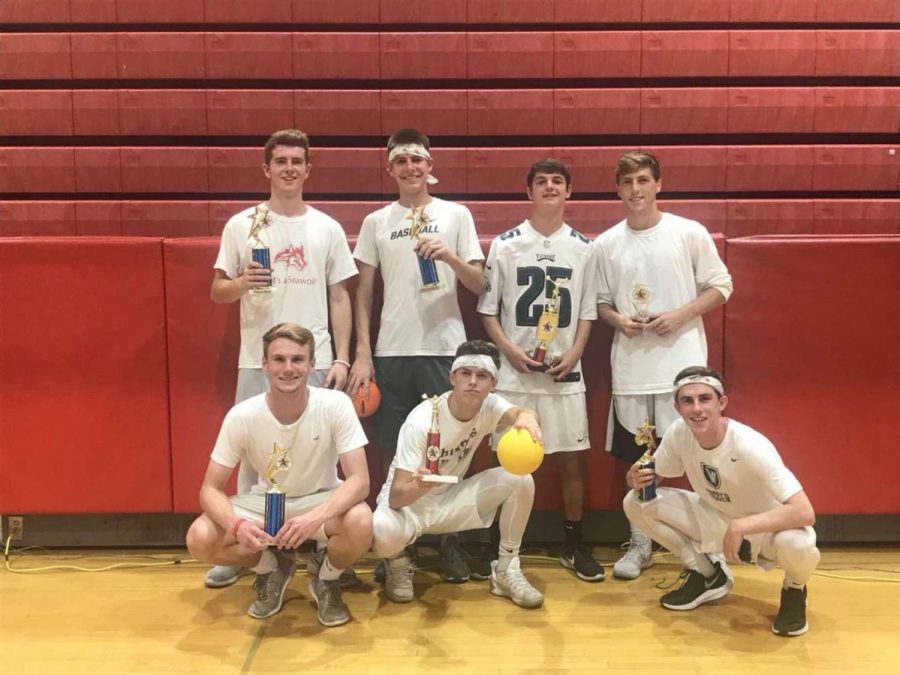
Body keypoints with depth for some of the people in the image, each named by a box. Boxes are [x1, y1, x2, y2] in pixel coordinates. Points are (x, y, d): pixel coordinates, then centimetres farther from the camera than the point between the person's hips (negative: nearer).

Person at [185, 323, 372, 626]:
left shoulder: (335, 405, -24)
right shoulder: (241, 416, -21)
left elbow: (359, 480, -26)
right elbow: (211, 488, -15)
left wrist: (314, 518, -45)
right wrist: (237, 524, -38)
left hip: (321, 500, -1)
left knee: (360, 524, -35)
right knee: (200, 539, -23)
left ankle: (327, 581, 2)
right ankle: (272, 570, 9)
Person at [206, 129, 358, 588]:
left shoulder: (327, 228, 6)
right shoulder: (241, 225, 4)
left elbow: (339, 297, 6)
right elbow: (217, 291, 7)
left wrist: (341, 358, -1)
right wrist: (240, 284, -16)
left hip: (315, 362, 0)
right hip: (257, 361, 0)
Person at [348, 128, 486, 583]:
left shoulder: (456, 215, 5)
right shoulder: (376, 222, 8)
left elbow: (479, 286, 3)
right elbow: (363, 293, 8)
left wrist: (449, 256, -15)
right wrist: (362, 353, 0)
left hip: (444, 350, -1)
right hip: (391, 353, 1)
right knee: (394, 454, 6)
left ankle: (450, 544, 16)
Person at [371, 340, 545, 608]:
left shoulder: (490, 405, -13)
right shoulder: (421, 421, -27)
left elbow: (516, 413, -38)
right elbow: (396, 496, -31)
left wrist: (526, 417, -64)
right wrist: (419, 486, -55)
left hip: (450, 499, 4)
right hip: (407, 500, -4)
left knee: (520, 480, -18)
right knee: (383, 533, -39)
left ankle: (506, 571, -1)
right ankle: (398, 564, 1)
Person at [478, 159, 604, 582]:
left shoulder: (582, 247, 6)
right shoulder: (505, 244, 0)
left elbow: (588, 311, 8)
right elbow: (487, 308, 2)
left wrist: (574, 352, -7)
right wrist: (510, 349, -11)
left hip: (565, 371, 2)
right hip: (514, 372, -1)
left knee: (571, 458, 6)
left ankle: (574, 546, 19)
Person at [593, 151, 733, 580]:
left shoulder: (690, 233, -2)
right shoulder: (605, 244, 4)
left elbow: (720, 287, 1)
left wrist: (680, 315, -13)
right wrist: (618, 319, -9)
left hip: (683, 365, -2)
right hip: (631, 369, 2)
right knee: (637, 460, 10)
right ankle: (640, 544, 24)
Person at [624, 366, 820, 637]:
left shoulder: (750, 447, -33)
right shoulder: (678, 433, -18)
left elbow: (805, 512, -38)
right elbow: (653, 475, -2)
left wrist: (740, 527, -44)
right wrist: (637, 478, -26)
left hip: (767, 526, -5)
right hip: (717, 519, 5)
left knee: (797, 544, -40)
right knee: (636, 503, -12)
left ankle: (794, 591, 1)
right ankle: (708, 575, 8)